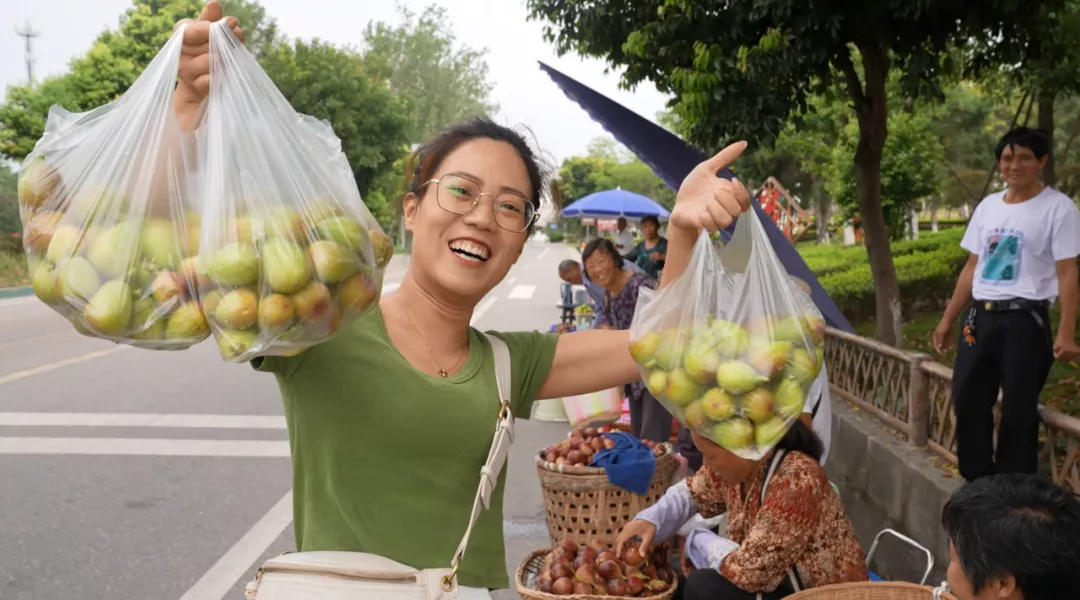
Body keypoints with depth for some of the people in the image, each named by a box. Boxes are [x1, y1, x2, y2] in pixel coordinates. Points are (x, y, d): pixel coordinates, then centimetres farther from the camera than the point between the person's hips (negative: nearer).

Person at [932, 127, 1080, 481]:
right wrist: (947, 320, 15)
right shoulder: (988, 206, 12)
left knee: (1018, 411, 0)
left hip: (1025, 320, -6)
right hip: (979, 318, 6)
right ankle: (976, 484, 23)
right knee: (968, 403, 9)